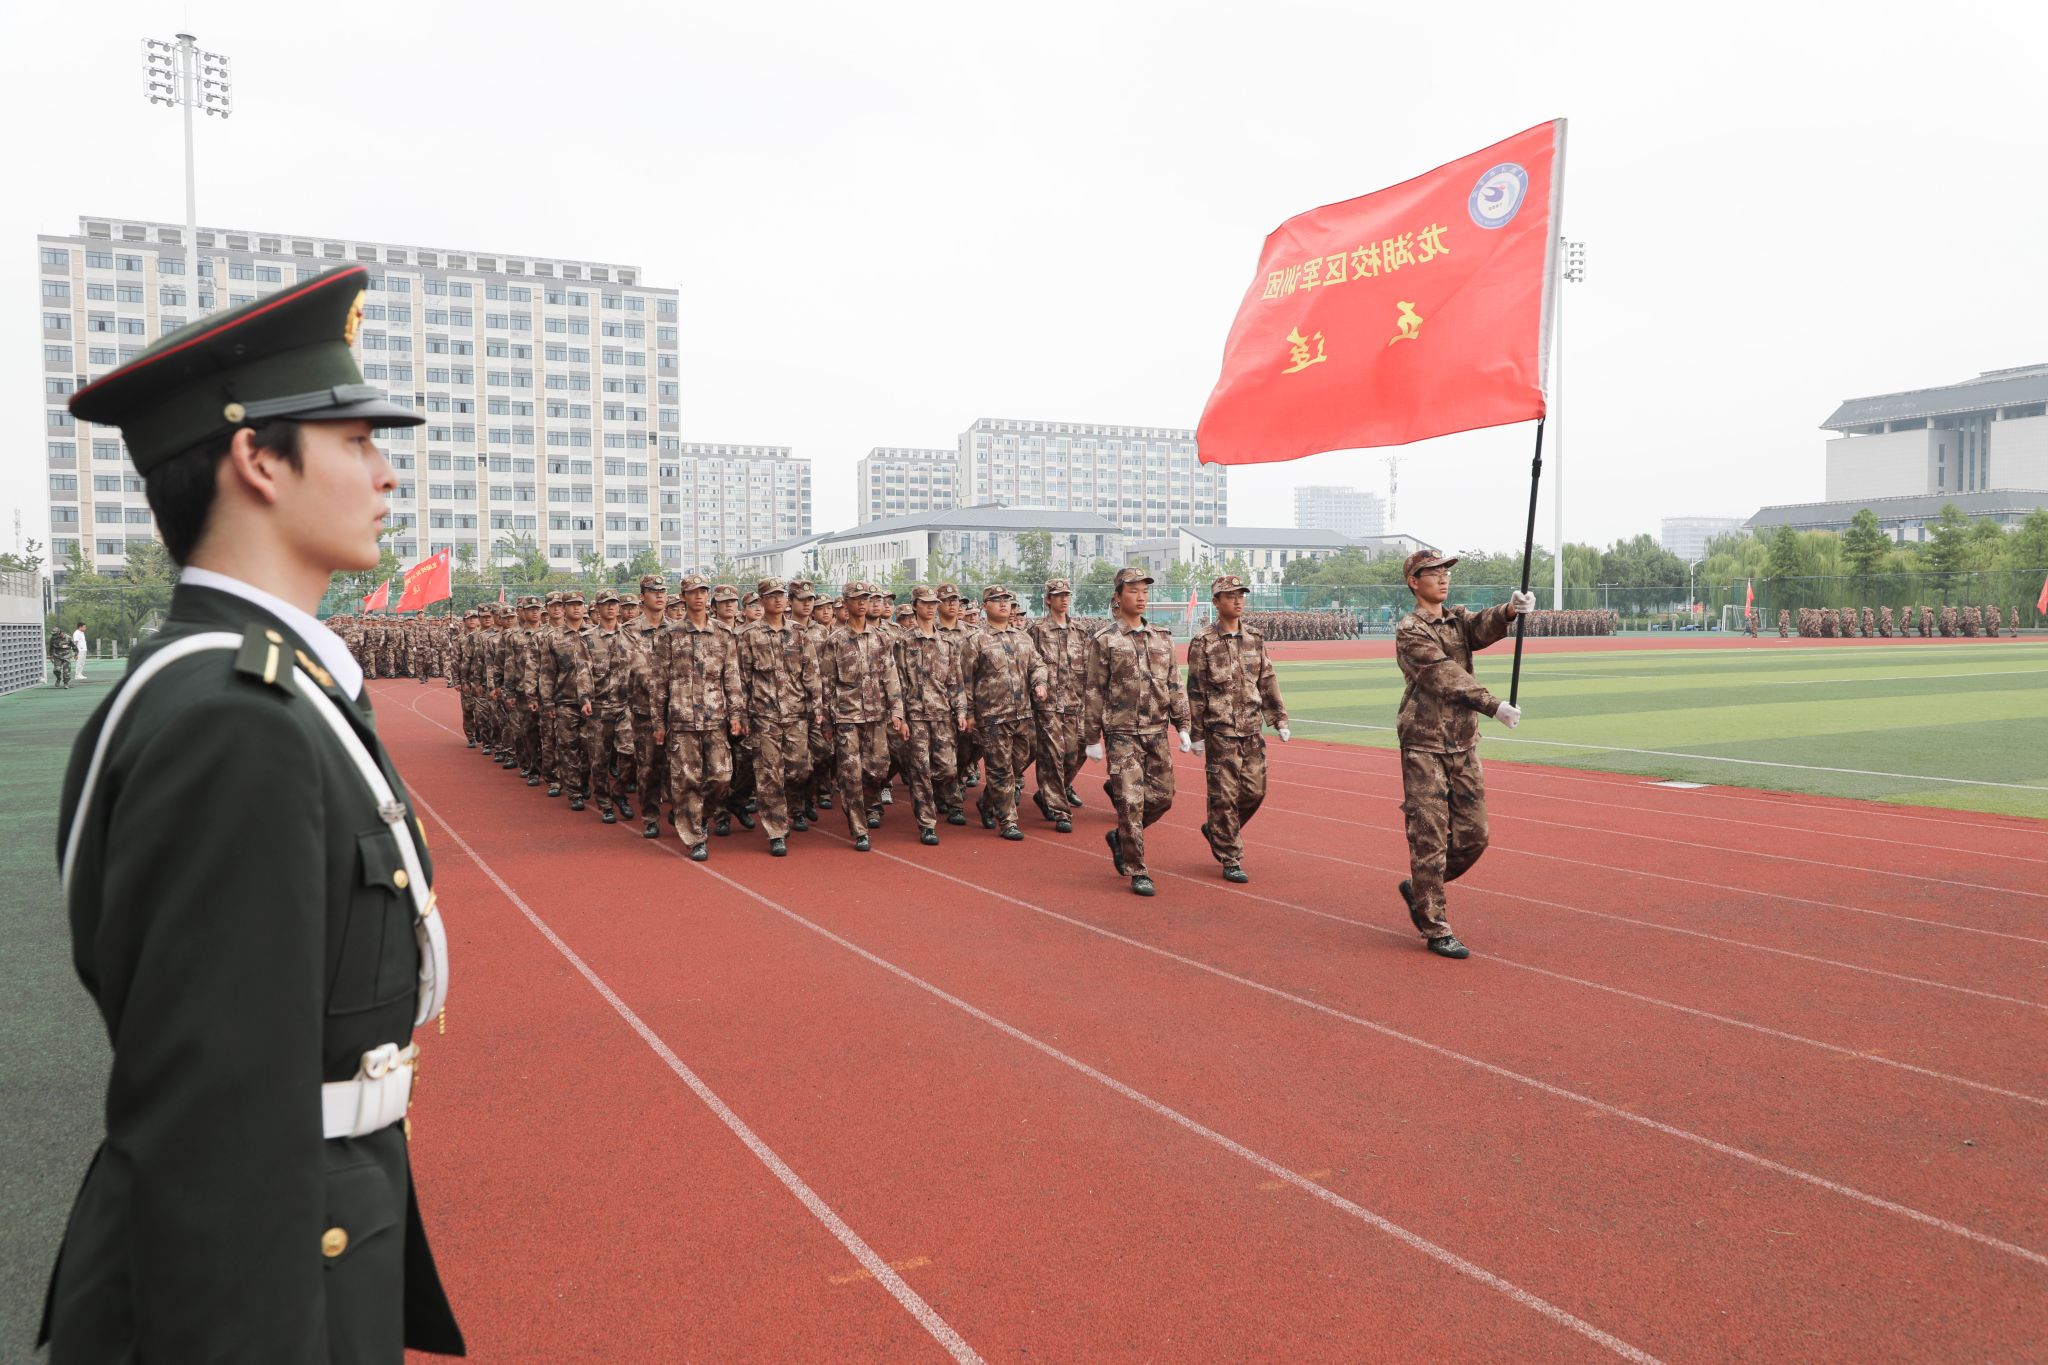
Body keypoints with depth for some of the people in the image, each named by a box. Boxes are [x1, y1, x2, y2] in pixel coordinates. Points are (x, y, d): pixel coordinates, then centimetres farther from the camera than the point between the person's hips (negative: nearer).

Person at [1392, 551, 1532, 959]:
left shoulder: (1459, 620, 12)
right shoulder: (1410, 631, -7)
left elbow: (1484, 627, -12)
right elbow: (1446, 677, -18)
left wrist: (1510, 610, -34)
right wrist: (1494, 706, -28)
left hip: (1464, 746, 6)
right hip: (1424, 746, -6)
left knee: (1473, 836, 9)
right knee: (1430, 838, -4)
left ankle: (1419, 889, 30)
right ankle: (1435, 930, 4)